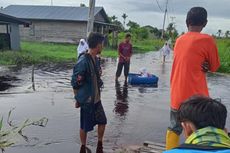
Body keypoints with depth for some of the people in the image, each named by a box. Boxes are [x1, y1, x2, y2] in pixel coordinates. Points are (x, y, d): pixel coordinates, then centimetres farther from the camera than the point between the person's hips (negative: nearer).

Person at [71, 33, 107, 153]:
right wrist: (78, 99, -8)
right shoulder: (83, 62, -25)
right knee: (85, 127, 10)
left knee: (102, 121, 16)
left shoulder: (94, 59, 2)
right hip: (87, 100, -8)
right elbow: (75, 83, -19)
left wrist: (97, 94, 16)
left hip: (96, 99, 8)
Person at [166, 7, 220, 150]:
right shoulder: (207, 40, -10)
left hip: (176, 95, 6)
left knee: (174, 129, 18)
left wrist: (202, 66, 1)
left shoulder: (179, 40, 9)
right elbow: (215, 67, 0)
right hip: (194, 96, -6)